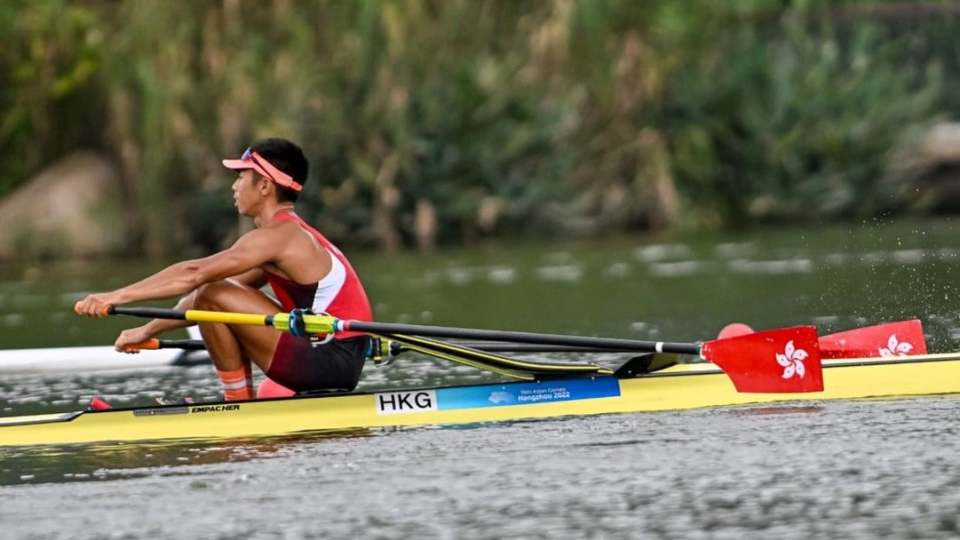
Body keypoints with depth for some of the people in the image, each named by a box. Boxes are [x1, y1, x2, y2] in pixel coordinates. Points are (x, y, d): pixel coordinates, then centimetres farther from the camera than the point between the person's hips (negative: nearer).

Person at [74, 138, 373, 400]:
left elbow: (194, 274, -18)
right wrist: (149, 330, 19)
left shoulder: (276, 236, -12)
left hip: (329, 361, -10)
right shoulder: (295, 235, 18)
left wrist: (119, 296, -18)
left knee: (215, 298, -12)